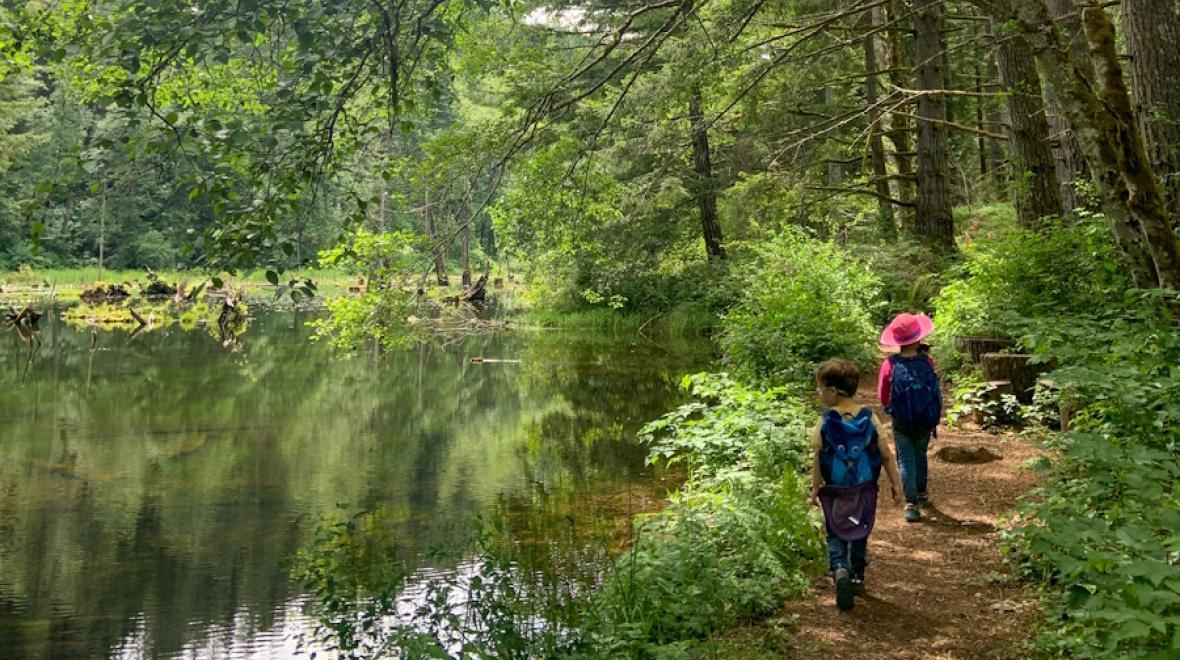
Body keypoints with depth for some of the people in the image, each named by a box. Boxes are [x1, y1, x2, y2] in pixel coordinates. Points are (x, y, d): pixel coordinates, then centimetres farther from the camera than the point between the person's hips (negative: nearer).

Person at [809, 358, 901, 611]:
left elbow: (818, 459, -9)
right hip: (865, 489, 2)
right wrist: (895, 482, 6)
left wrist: (816, 488, 1)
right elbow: (886, 454, -3)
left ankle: (840, 570, -17)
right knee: (860, 533, 20)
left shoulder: (826, 422, -12)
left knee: (835, 534, 9)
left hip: (835, 490, -2)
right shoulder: (869, 418, -5)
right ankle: (857, 577, 28)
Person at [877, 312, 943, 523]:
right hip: (926, 422, 2)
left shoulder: (890, 365, -16)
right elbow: (936, 392, 0)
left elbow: (883, 397, -5)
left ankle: (911, 503, -6)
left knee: (906, 460, 4)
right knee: (920, 456, 23)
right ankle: (921, 493, 37)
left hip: (901, 423, -2)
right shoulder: (927, 362, -15)